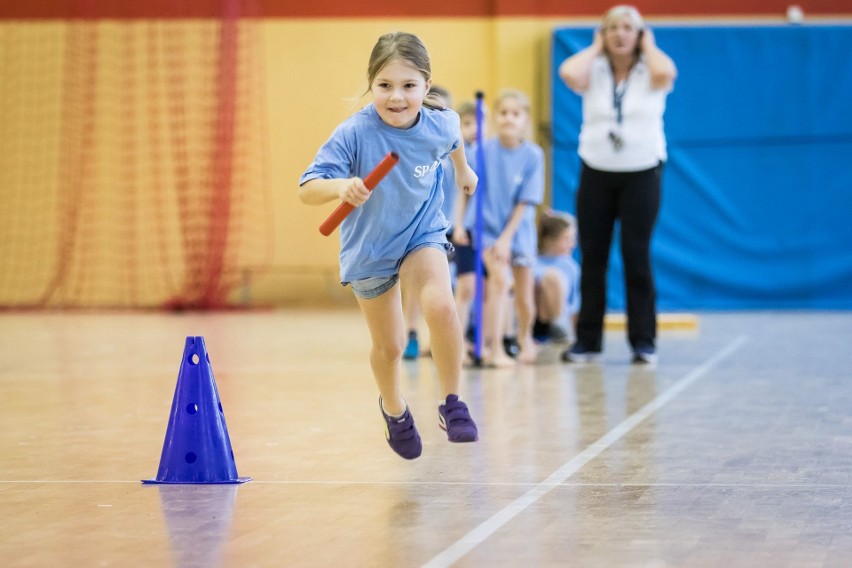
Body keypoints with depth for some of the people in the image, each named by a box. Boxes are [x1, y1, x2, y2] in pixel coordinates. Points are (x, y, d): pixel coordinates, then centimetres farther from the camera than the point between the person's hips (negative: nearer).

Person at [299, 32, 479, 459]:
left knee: (440, 306, -27)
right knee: (389, 345, 12)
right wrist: (341, 186, -54)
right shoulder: (354, 133, -30)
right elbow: (307, 191, -34)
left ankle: (451, 403, -8)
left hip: (422, 233, 1)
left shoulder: (440, 125, -19)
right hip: (369, 248, -1)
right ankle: (394, 410, 45)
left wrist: (463, 169, 27)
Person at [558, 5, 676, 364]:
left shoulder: (649, 74, 2)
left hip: (642, 173, -2)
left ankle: (643, 341, 4)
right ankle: (587, 340, 10)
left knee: (637, 257, -2)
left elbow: (666, 73, -23)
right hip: (596, 173, 2)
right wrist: (596, 48, -1)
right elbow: (568, 73, -17)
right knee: (592, 258, 3)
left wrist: (648, 46, -5)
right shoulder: (594, 72, 5)